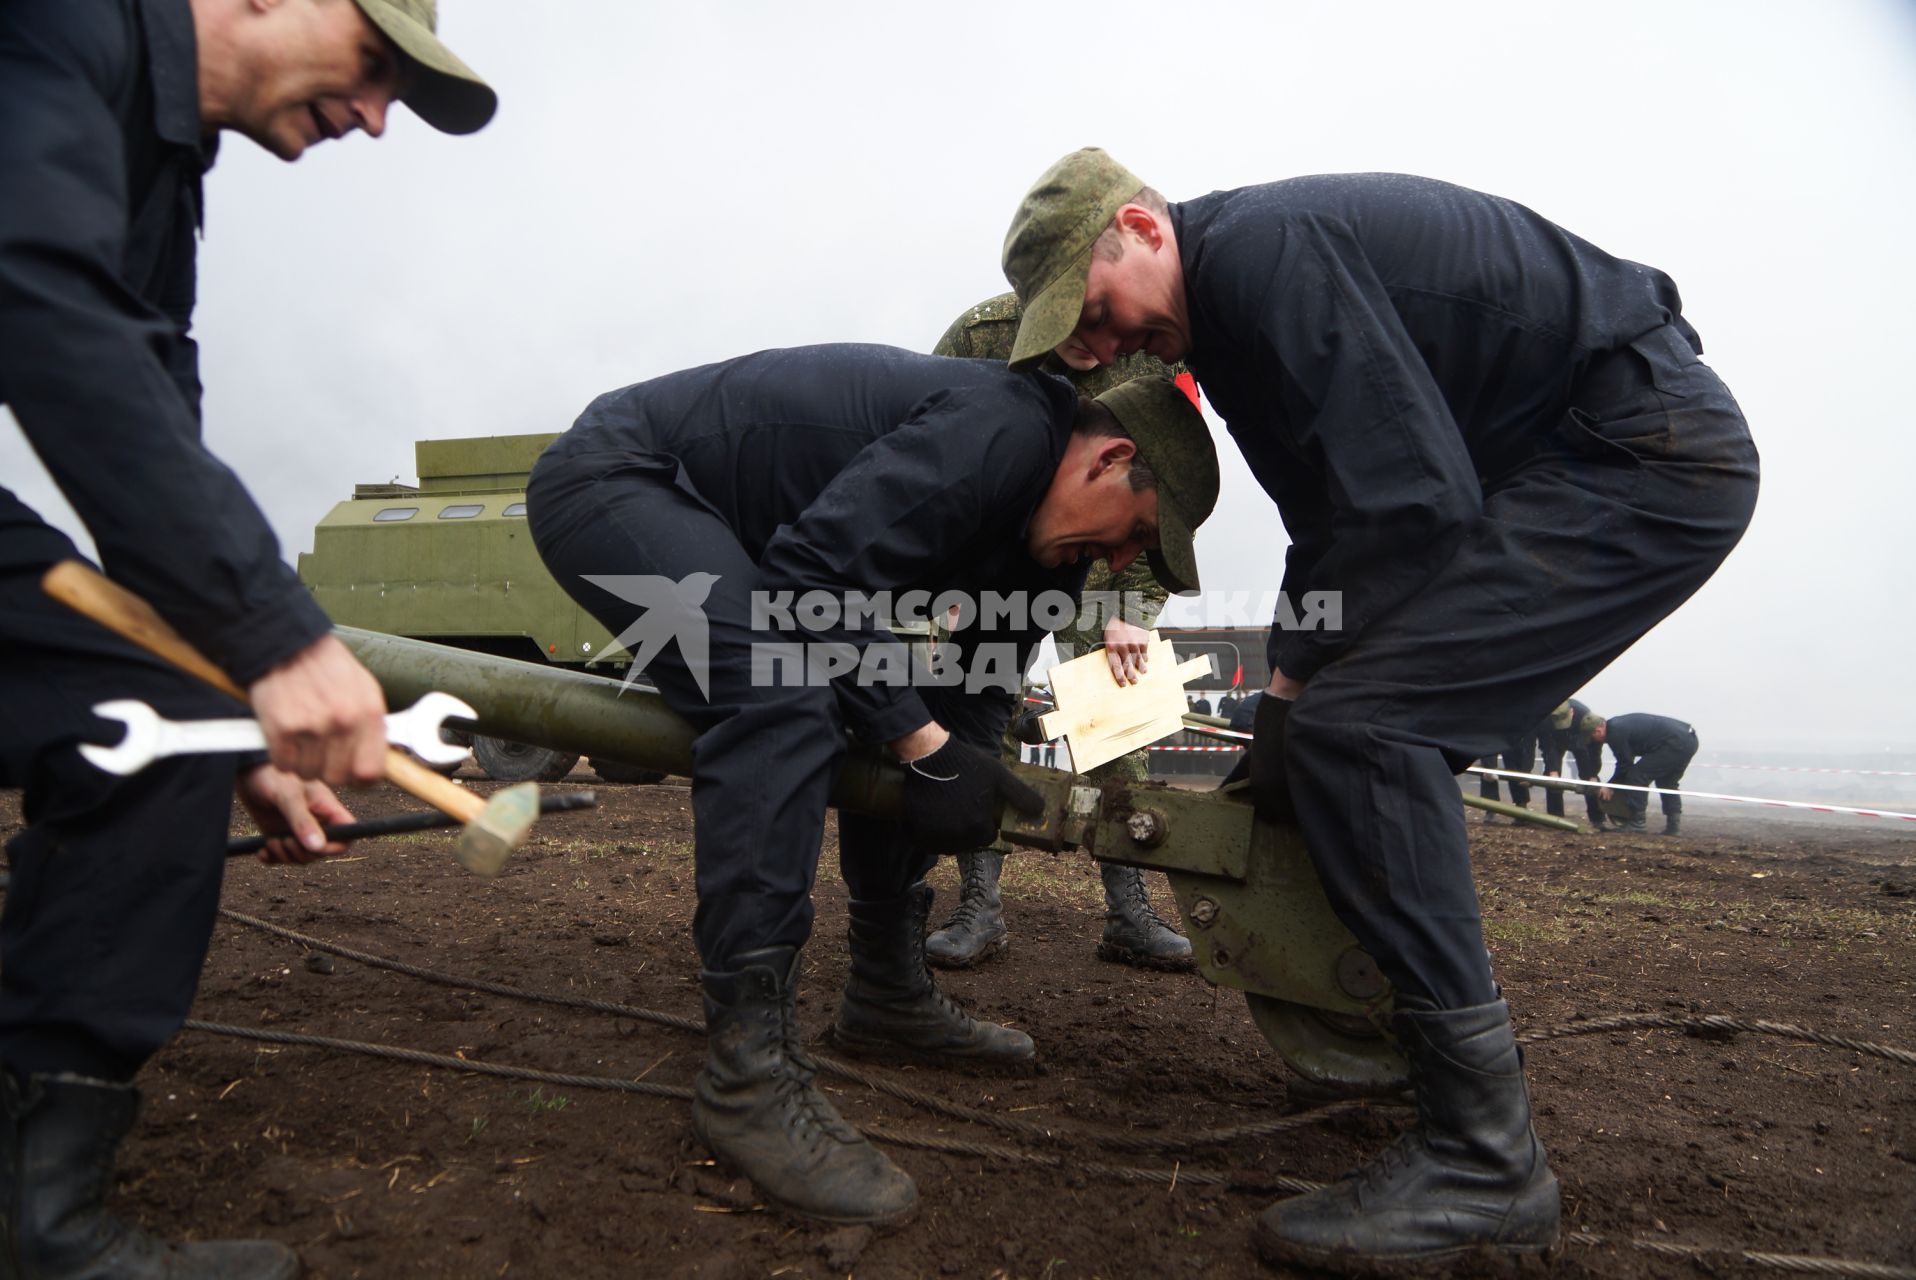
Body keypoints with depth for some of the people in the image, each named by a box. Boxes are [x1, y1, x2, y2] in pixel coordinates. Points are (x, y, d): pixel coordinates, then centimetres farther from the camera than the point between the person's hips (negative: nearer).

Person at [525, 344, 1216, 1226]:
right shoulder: (999, 430, -26)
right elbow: (817, 572, -32)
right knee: (783, 699, -31)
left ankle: (889, 998, 16)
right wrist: (926, 744, -29)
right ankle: (745, 1075, -25)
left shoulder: (1037, 524, 5)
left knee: (896, 719, 7)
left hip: (709, 518, 10)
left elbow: (979, 686, 8)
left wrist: (964, 771, -6)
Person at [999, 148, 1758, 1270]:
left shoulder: (1259, 247, -18)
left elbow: (1412, 497, -25)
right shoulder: (1229, 306, 13)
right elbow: (1331, 511, 14)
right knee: (1373, 739, 9)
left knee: (1358, 728, -21)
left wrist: (1295, 686, -16)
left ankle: (1486, 1164, -13)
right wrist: (1297, 684, 6)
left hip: (1648, 452, -10)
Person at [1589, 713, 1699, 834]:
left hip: (1675, 744, -11)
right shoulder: (1619, 724, 20)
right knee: (1666, 782, 25)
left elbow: (1625, 765, -5)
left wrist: (1610, 786, 9)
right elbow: (1626, 761, 26)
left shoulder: (1615, 733, -11)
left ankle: (1637, 823, 2)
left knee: (1637, 775, -3)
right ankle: (1674, 826, 23)